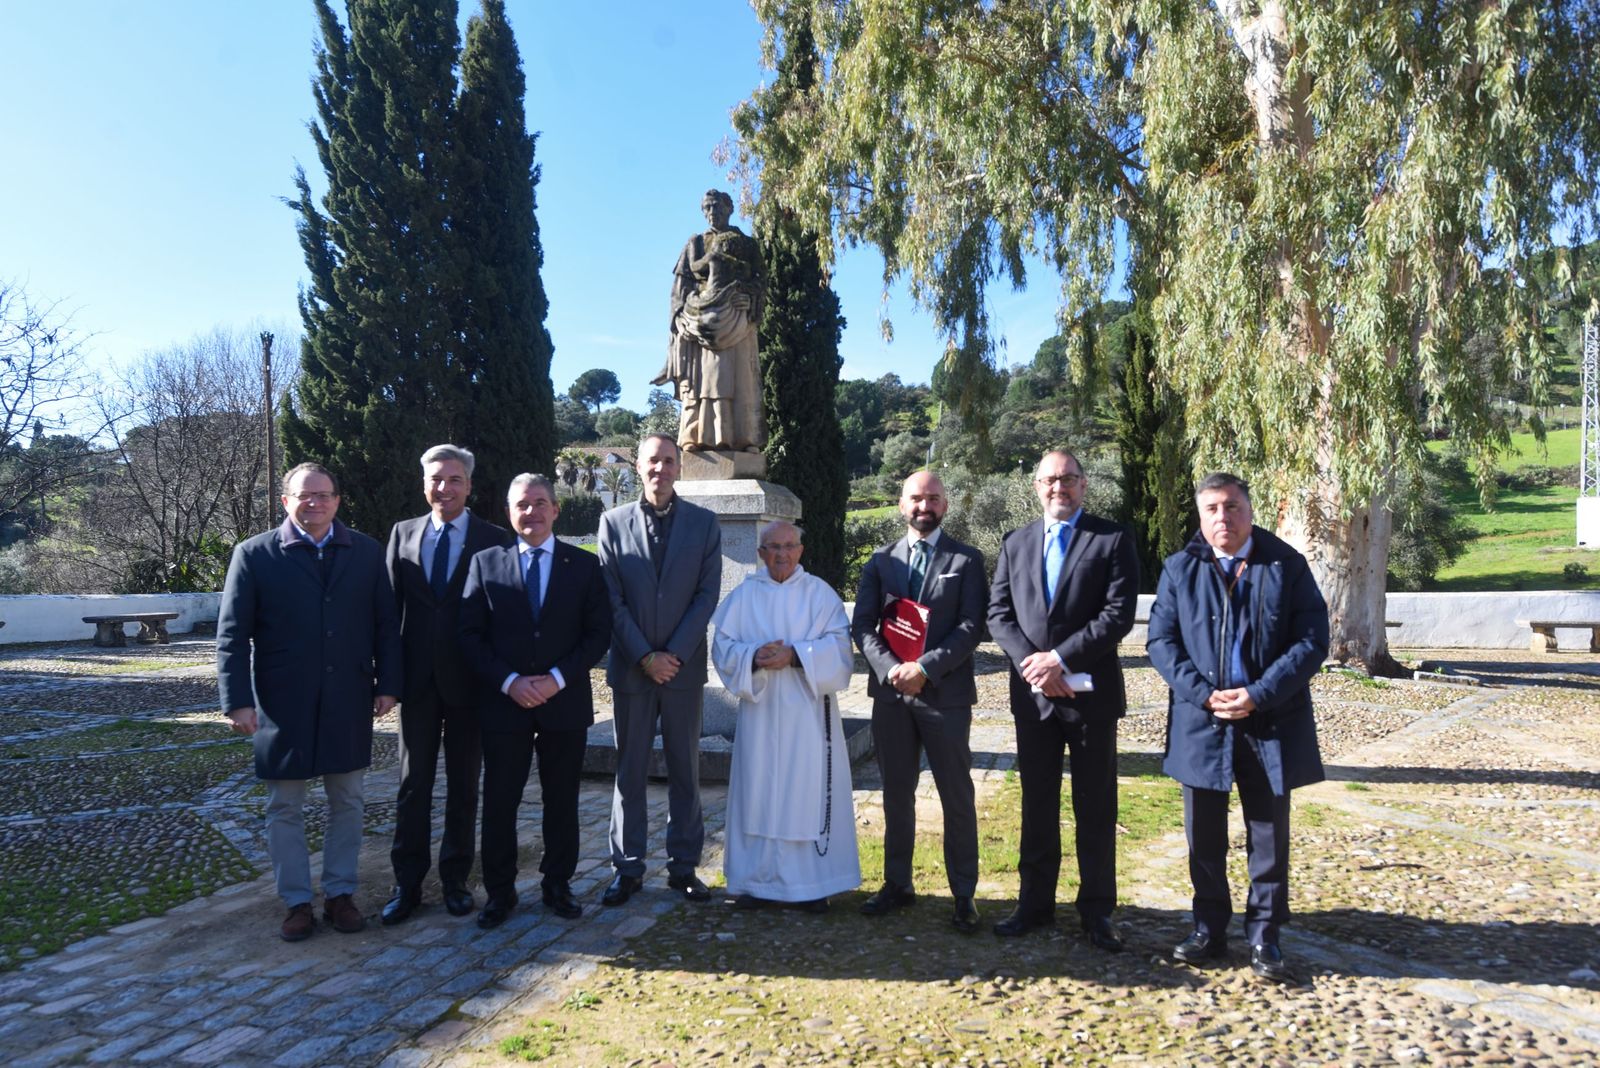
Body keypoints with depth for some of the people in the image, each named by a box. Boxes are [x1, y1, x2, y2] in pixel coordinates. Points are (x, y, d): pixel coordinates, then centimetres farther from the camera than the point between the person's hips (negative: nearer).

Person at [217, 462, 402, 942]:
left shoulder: (367, 552, 2)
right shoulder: (254, 555, -3)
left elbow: (386, 625, 4)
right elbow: (232, 634, -4)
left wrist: (387, 684, -2)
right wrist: (238, 700, -11)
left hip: (348, 702, 2)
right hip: (282, 705, -1)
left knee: (346, 802, 11)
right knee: (285, 808, 9)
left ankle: (340, 893, 26)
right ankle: (297, 901, 23)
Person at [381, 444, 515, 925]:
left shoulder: (494, 539, -3)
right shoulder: (403, 533, 6)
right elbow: (390, 604, 6)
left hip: (470, 681, -2)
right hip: (417, 679, 2)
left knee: (464, 784, 10)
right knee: (413, 783, 9)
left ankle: (455, 877, 24)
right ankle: (407, 883, 21)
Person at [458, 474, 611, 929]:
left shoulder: (584, 565, 3)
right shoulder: (485, 563, 4)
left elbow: (599, 633, -1)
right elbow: (470, 635, 0)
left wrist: (558, 678, -12)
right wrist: (509, 681, -12)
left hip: (565, 703, 0)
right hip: (503, 703, 0)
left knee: (561, 800, 10)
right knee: (499, 801, 5)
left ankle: (557, 885, 25)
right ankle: (499, 891, 20)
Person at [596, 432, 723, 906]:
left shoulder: (703, 523, 3)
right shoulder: (613, 522, 3)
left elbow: (707, 594, -3)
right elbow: (611, 598, -1)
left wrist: (674, 655, -11)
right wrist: (644, 656, -10)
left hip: (684, 666, 0)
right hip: (630, 667, 0)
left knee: (685, 770, 8)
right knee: (629, 770, 7)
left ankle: (683, 866, 18)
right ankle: (627, 868, 17)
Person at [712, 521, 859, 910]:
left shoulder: (820, 593, 3)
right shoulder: (743, 595, 7)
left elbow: (838, 644, -5)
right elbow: (723, 646, 3)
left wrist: (795, 655, -18)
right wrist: (754, 658, -16)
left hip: (808, 711, -1)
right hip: (759, 710, 1)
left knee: (809, 790, 1)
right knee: (759, 790, 4)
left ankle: (812, 883, 12)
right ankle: (757, 879, 16)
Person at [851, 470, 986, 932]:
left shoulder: (967, 560, 2)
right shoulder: (881, 560, 10)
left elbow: (971, 627, -7)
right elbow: (862, 625, 4)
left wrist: (925, 668, -17)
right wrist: (890, 668, -13)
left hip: (946, 694, -3)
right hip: (891, 693, 3)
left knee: (957, 798, 4)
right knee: (896, 794, 12)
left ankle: (963, 893, 15)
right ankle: (897, 884, 25)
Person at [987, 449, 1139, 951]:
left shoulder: (1112, 539, -2)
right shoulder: (1015, 544, 10)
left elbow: (1119, 613, -11)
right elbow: (999, 613, 5)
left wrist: (1060, 658, -16)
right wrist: (1031, 662, -11)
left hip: (1091, 692, -3)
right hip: (1032, 693, 3)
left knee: (1096, 809, 7)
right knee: (1037, 804, 12)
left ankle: (1097, 911, 19)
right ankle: (1035, 903, 24)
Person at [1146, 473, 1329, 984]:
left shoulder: (1287, 565, -2)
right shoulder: (1180, 568, 1)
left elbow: (1312, 641, -5)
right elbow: (1161, 640, -1)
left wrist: (1258, 695, -15)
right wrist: (1203, 693, -15)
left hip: (1271, 724, -1)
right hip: (1201, 724, 1)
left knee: (1269, 836, 9)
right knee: (1203, 836, 11)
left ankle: (1264, 936, 24)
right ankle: (1209, 930, 26)